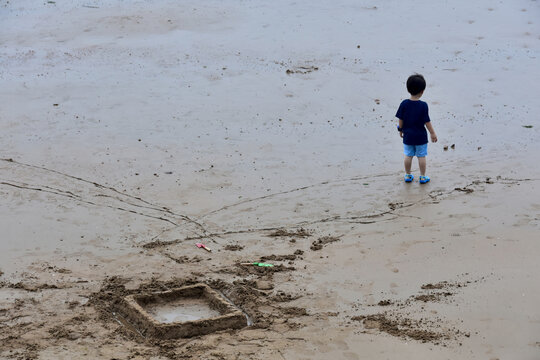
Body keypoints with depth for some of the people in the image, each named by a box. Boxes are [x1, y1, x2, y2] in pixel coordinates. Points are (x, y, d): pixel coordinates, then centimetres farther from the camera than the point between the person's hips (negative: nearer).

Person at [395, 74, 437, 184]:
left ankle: (408, 175, 25)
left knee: (408, 156, 15)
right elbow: (427, 122, -13)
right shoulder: (423, 105, -17)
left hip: (408, 135, 3)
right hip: (420, 136, -3)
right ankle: (423, 177, 16)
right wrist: (433, 133, -1)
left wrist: (401, 130, 15)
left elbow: (401, 120, -2)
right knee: (421, 156, 9)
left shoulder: (404, 104, -10)